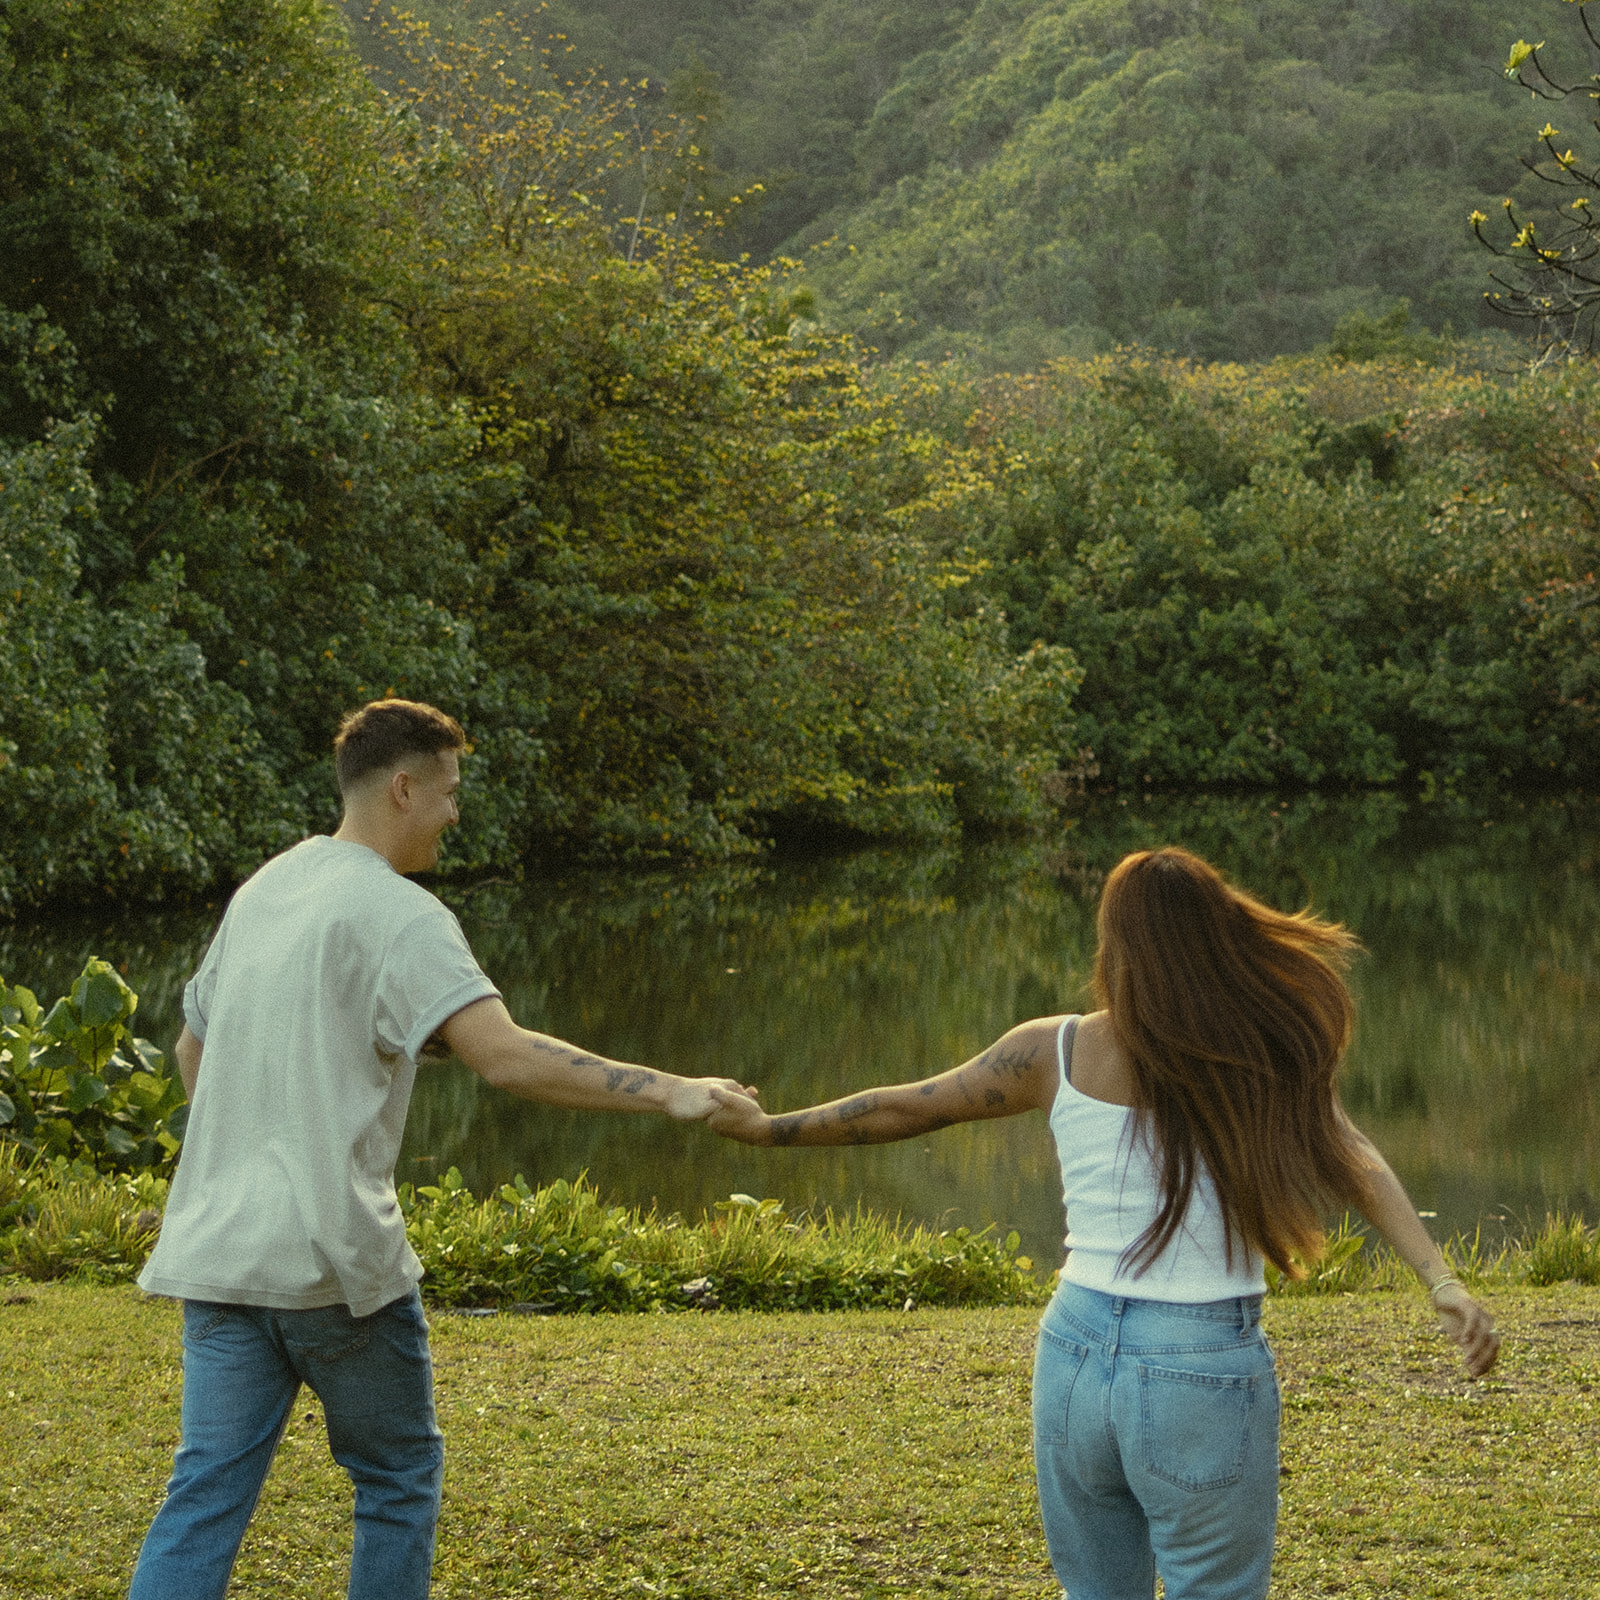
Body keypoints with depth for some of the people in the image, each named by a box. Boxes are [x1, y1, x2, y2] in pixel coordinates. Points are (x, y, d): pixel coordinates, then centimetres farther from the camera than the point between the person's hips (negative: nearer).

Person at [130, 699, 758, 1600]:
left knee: (209, 1489, 4)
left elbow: (193, 1047, 27)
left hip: (217, 1246, 7)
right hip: (334, 1253, -6)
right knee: (399, 1474, 12)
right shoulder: (399, 915, -10)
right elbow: (506, 1058, -23)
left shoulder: (264, 892, 16)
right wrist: (663, 1092, -20)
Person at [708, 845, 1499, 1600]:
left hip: (1077, 1354, 3)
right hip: (1203, 1375, -3)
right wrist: (1441, 1280, -22)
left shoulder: (1056, 1052, 1)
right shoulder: (1264, 1058, -4)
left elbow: (903, 1109, 9)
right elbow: (1351, 1160, -16)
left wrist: (770, 1128, 21)